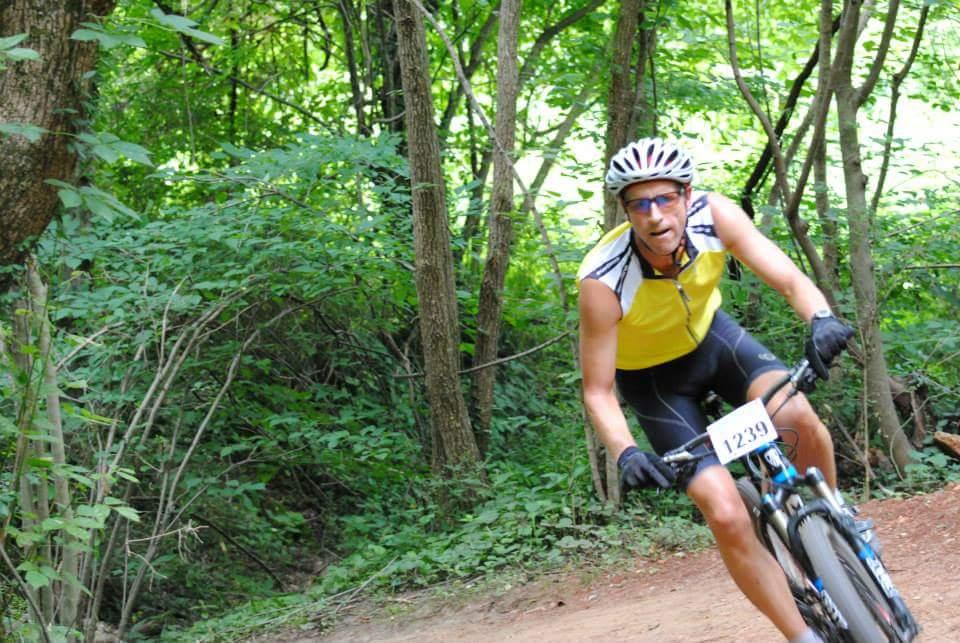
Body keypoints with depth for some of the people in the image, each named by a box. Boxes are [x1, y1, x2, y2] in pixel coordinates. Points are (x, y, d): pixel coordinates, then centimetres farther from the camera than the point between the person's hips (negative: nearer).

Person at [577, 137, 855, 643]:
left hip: (710, 334, 3)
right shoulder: (603, 282, -34)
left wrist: (821, 318, -49)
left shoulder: (714, 216, -27)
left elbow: (789, 279, -27)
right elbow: (598, 391, -25)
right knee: (727, 514, -17)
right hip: (652, 377, -3)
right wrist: (625, 453, -43)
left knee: (799, 417, -27)